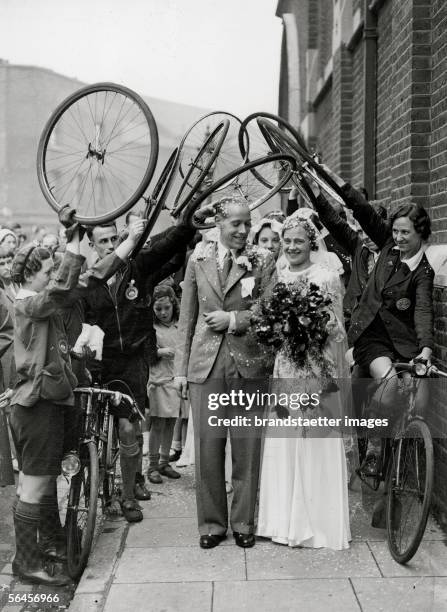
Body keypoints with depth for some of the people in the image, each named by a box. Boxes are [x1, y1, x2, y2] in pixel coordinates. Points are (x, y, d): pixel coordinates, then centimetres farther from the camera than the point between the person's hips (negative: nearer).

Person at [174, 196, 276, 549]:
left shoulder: (263, 260, 2)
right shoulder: (198, 259, 8)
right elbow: (187, 317, 11)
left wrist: (233, 319, -10)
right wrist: (181, 367, 8)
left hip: (249, 362, -1)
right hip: (206, 363, 1)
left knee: (247, 448, 5)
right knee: (207, 447, 3)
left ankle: (243, 523, 21)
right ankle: (211, 523, 19)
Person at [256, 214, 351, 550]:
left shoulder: (327, 276, -3)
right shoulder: (277, 277, 11)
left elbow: (335, 327, -4)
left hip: (316, 369, -4)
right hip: (283, 368, 5)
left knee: (316, 443, 1)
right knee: (282, 444, 6)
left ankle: (321, 522, 13)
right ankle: (286, 520, 19)